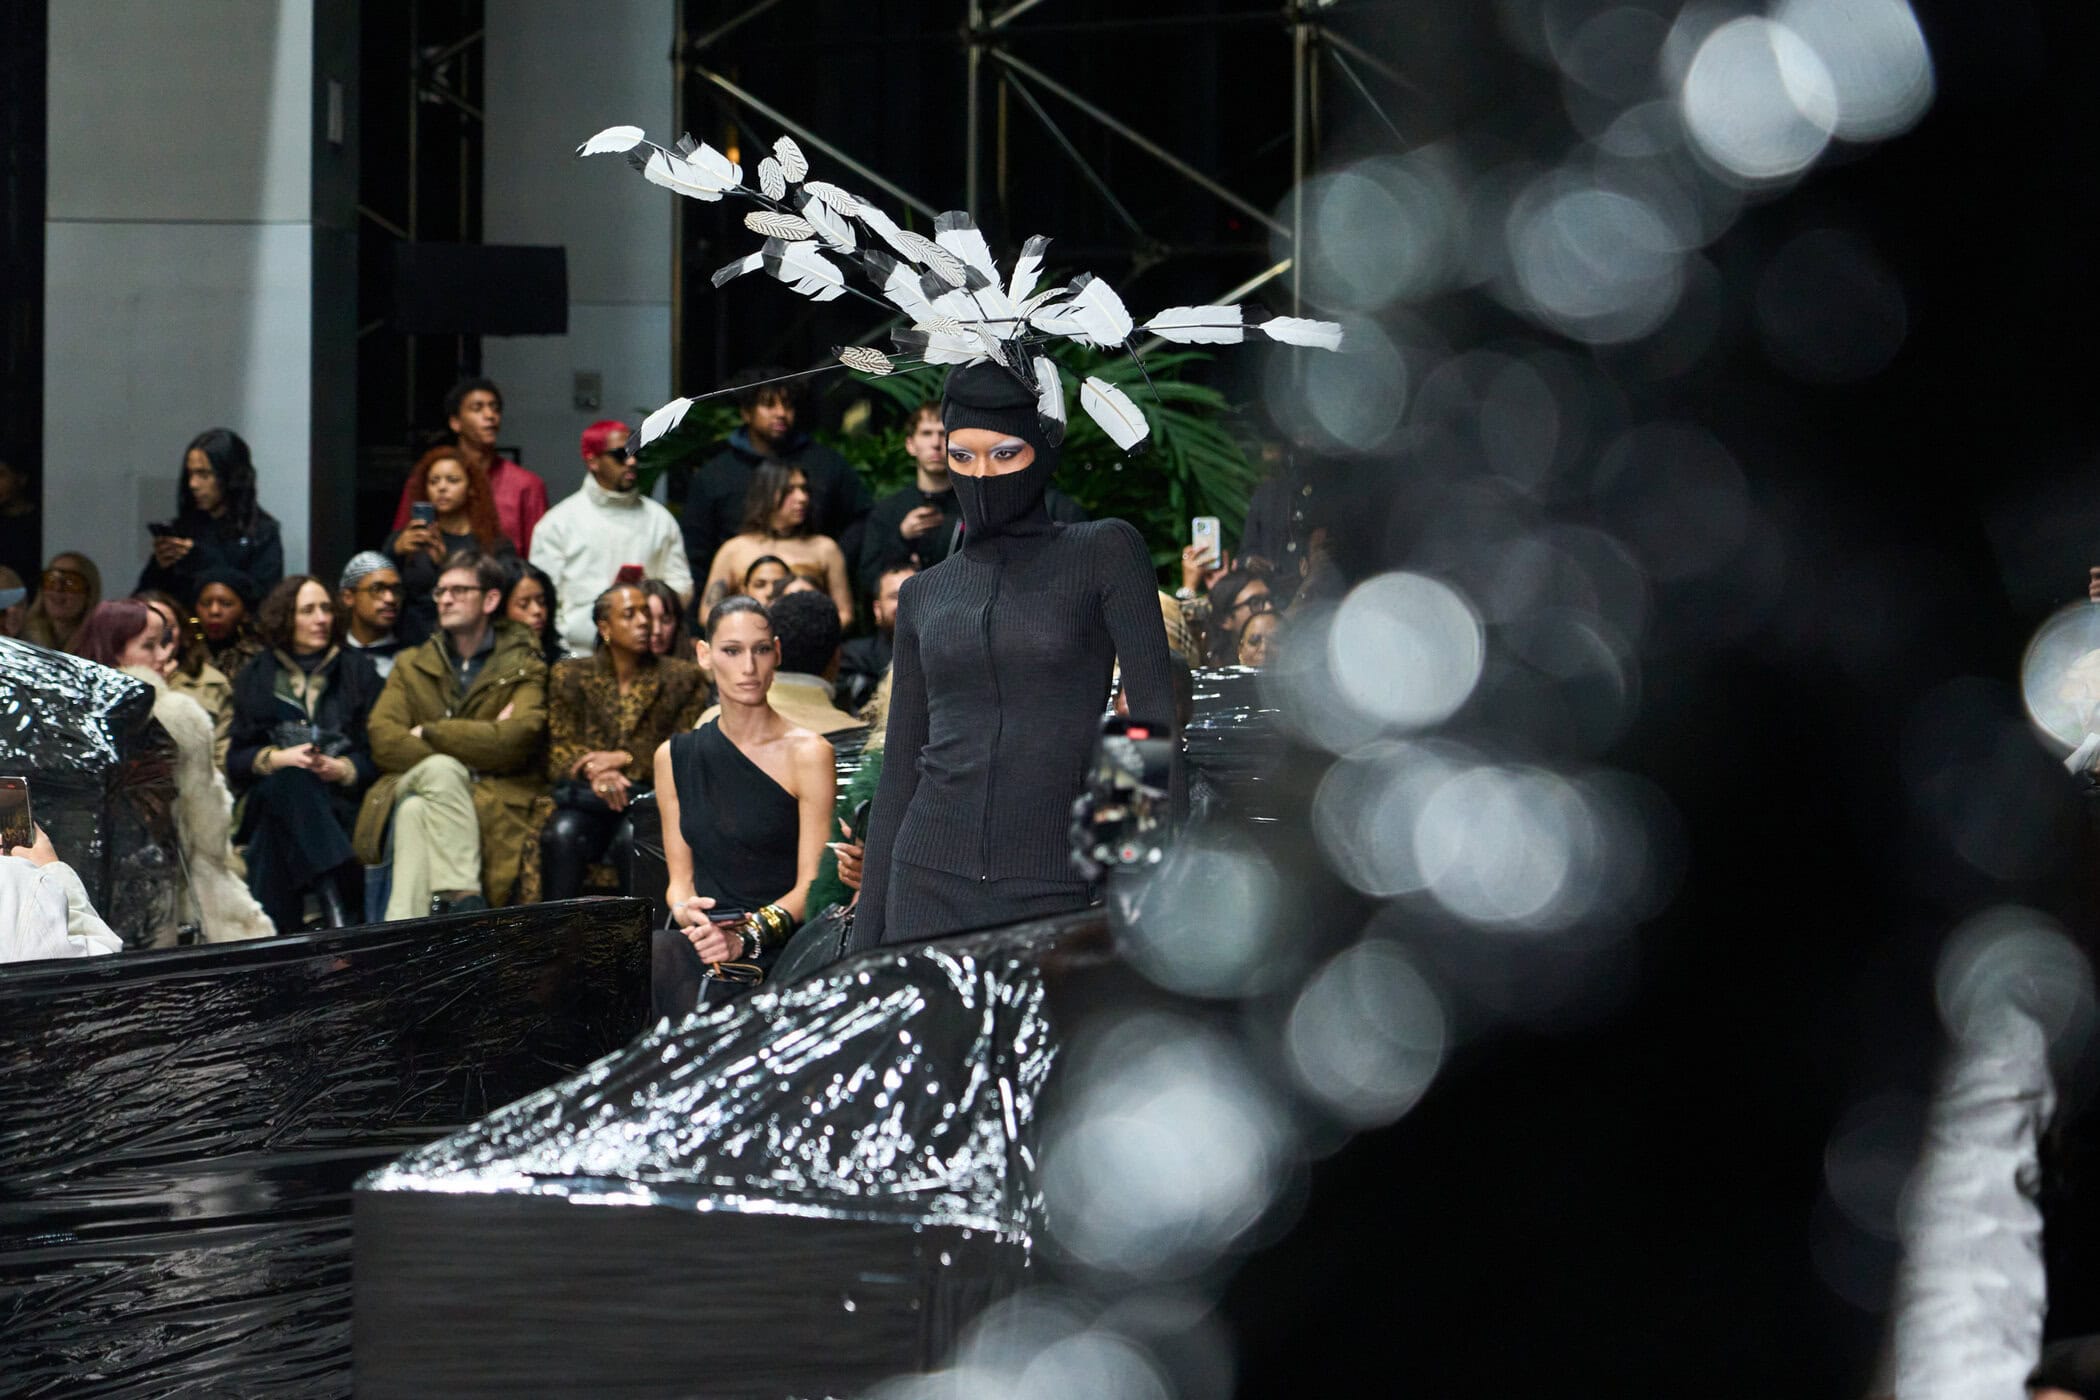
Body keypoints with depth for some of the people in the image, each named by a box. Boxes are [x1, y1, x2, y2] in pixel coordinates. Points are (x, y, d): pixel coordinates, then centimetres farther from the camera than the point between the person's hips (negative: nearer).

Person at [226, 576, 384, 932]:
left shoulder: (357, 669, 19)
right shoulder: (255, 677, 20)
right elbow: (236, 759, 11)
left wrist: (343, 769, -11)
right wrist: (279, 758, -9)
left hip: (341, 800, 0)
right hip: (272, 800, 0)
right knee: (287, 781, -39)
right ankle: (333, 898, -53)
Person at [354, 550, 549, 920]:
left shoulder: (523, 668, 12)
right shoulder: (412, 665, 22)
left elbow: (516, 739, -9)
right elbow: (383, 740, 3)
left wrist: (429, 734, -3)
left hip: (494, 801, -2)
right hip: (412, 787, 2)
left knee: (416, 812, -34)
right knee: (440, 769, -34)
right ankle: (464, 900, -44)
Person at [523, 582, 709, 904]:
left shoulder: (682, 678, 10)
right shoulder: (570, 677, 13)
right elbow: (559, 752, 5)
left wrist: (625, 759, -11)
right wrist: (596, 772, -18)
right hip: (585, 799, 1)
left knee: (635, 833, -35)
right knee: (564, 832, -32)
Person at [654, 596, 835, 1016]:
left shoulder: (807, 753, 0)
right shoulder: (675, 757, 14)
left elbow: (811, 886, -3)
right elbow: (680, 876, 15)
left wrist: (747, 937, -18)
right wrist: (686, 911, -9)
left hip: (778, 947, -4)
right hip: (701, 936, 4)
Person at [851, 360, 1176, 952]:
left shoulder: (1104, 554, 1)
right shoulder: (923, 595, 13)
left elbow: (1154, 719, -5)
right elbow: (900, 770, 14)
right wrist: (866, 935, 10)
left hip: (1058, 889, -3)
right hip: (931, 883, 3)